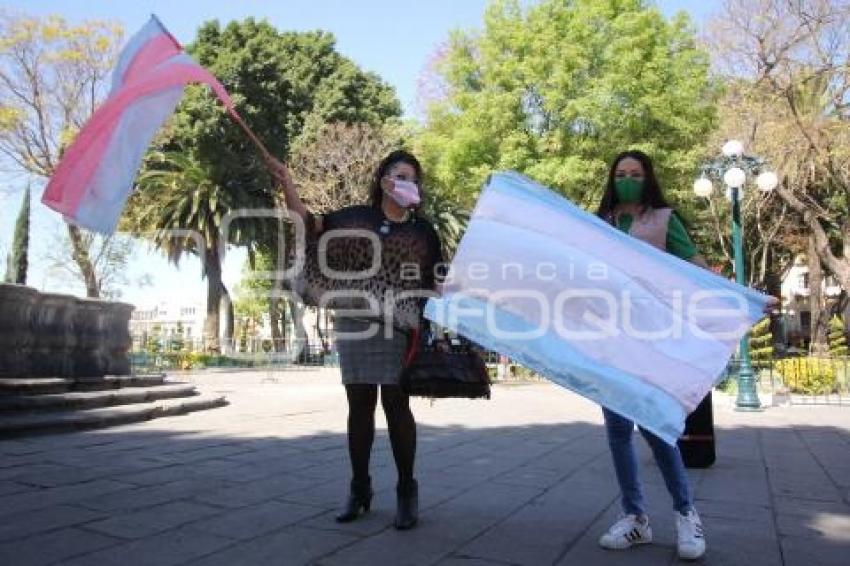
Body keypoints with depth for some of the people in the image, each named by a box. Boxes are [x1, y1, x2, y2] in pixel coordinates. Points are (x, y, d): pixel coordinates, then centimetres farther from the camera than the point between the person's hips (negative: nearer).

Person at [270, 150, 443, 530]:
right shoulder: (355, 218, 10)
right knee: (359, 405, 8)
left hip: (398, 329, -1)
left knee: (397, 405, -2)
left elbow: (436, 284, 7)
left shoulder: (423, 231, 9)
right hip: (353, 326, 2)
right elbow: (310, 224, 6)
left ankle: (406, 491, 12)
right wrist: (287, 183, -4)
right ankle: (359, 488, 21)